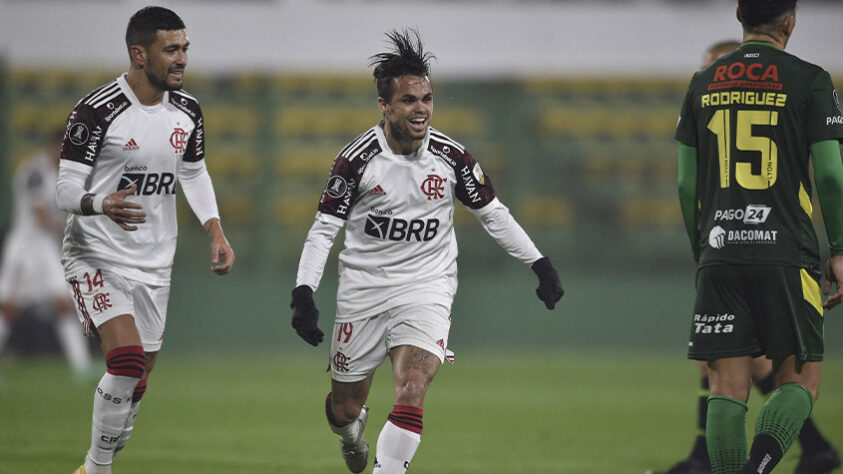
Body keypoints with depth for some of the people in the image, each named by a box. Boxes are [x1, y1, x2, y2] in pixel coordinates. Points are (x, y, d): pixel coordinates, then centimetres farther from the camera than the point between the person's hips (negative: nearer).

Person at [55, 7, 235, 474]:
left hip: (154, 262, 7)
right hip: (98, 256, -7)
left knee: (136, 380, 9)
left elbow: (194, 174, 18)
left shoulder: (186, 111, 4)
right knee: (127, 360, -24)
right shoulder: (97, 111, -17)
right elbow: (66, 186, -16)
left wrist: (216, 232, 5)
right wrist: (102, 204, -37)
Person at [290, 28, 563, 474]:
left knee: (412, 391, -24)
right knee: (345, 407, 11)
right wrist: (303, 294, -14)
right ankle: (351, 432, 49)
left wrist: (540, 264, 8)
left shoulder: (452, 157, -5)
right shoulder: (357, 159, -10)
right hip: (362, 290, 0)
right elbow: (324, 229, -4)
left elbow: (493, 213, 9)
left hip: (426, 290, 0)